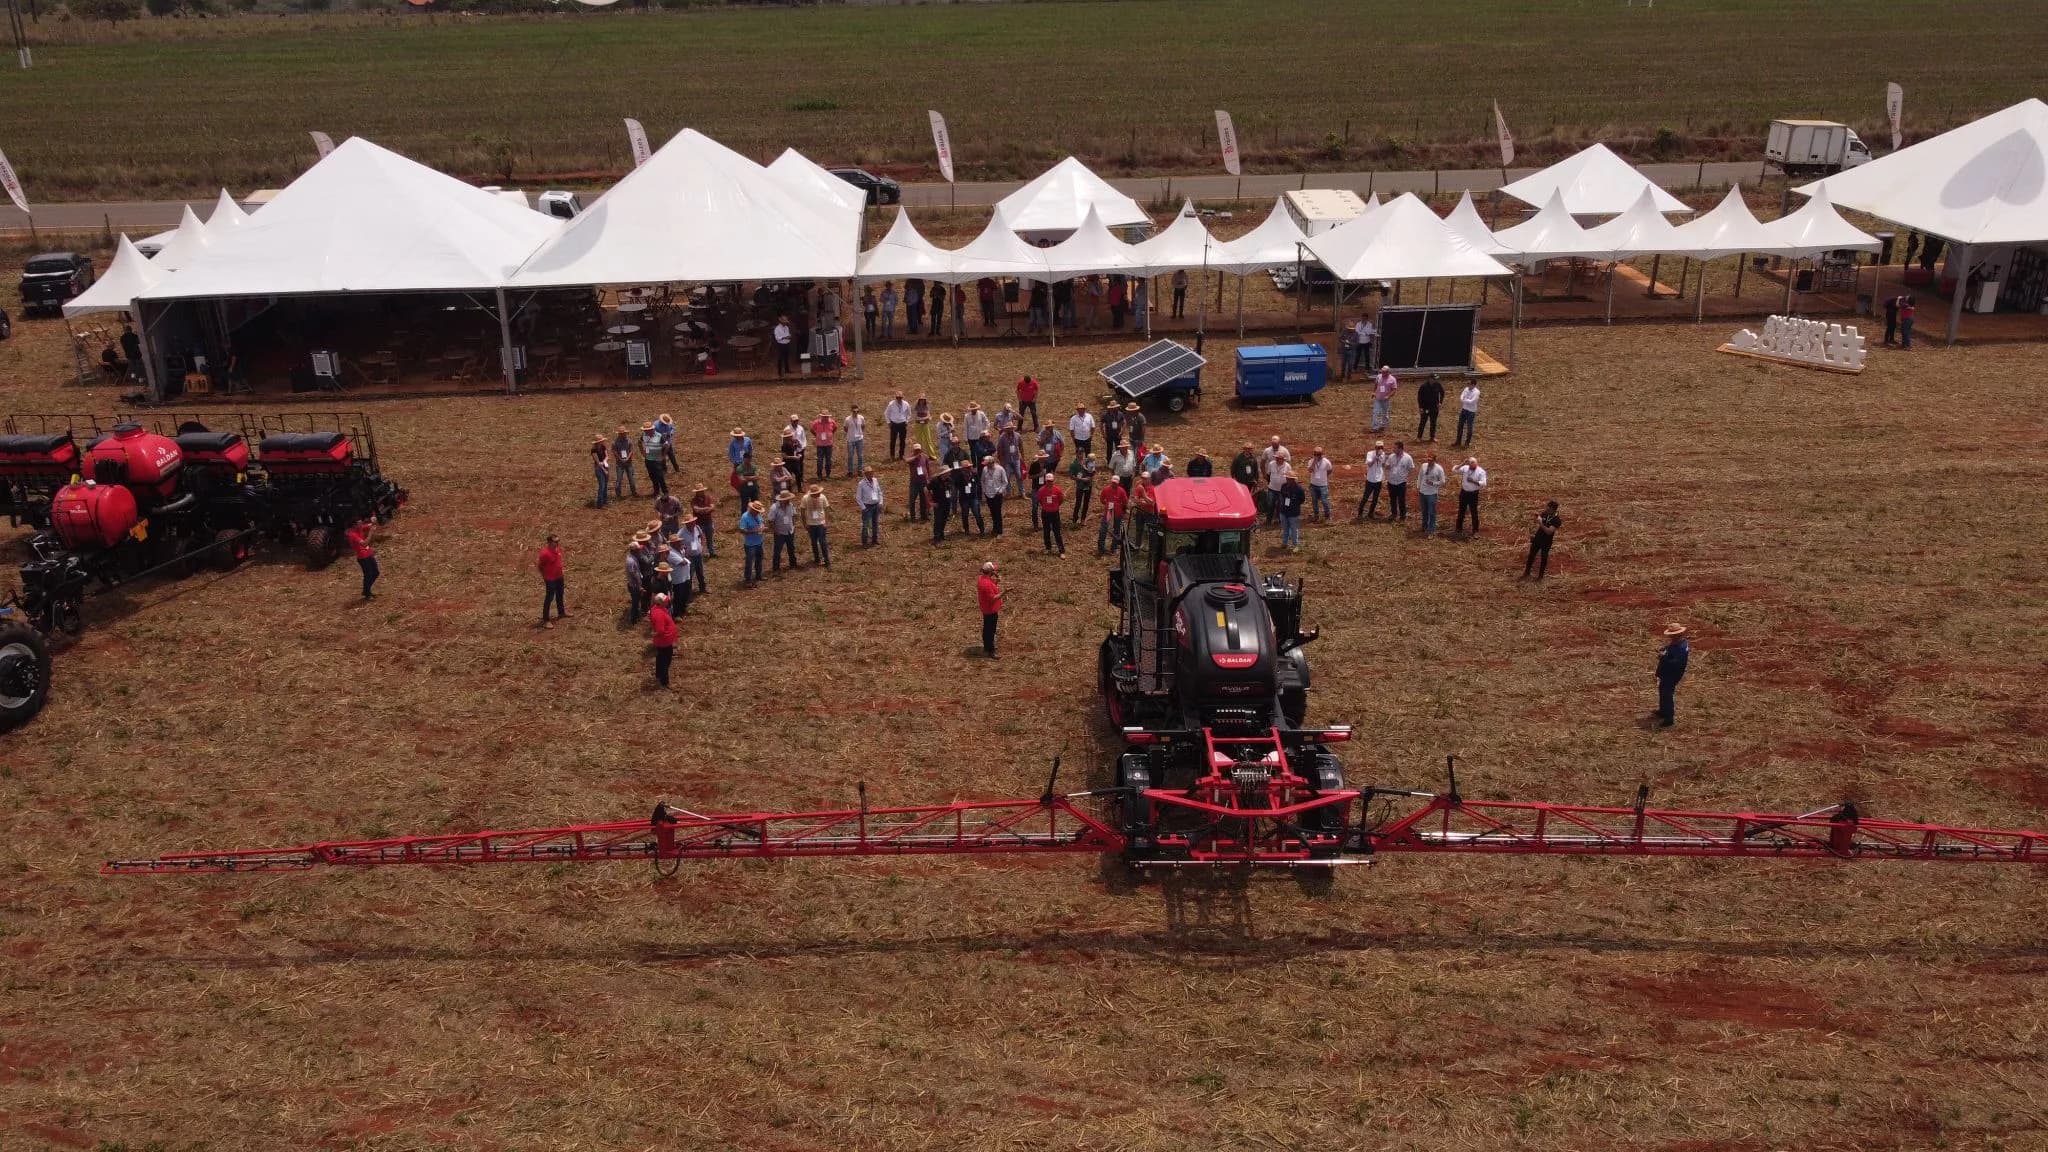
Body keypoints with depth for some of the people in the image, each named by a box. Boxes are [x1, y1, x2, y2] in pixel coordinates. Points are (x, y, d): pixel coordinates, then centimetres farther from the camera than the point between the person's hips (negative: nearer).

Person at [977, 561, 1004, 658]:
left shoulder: (982, 579, 1)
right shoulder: (987, 583, -30)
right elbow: (992, 598, -28)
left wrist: (996, 582, 2)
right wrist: (1002, 593, -24)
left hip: (986, 609, 10)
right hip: (990, 611, -10)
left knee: (987, 629, 22)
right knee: (990, 630, 1)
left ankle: (987, 647, 37)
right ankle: (990, 651, 10)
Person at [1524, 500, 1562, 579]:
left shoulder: (1557, 520, -21)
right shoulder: (1545, 514, -6)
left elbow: (1549, 531, -31)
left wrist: (1541, 524, -38)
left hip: (1546, 542, -5)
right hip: (1538, 538, 5)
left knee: (1544, 558, 10)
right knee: (1531, 555, 12)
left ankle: (1540, 576, 27)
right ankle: (1526, 572, 28)